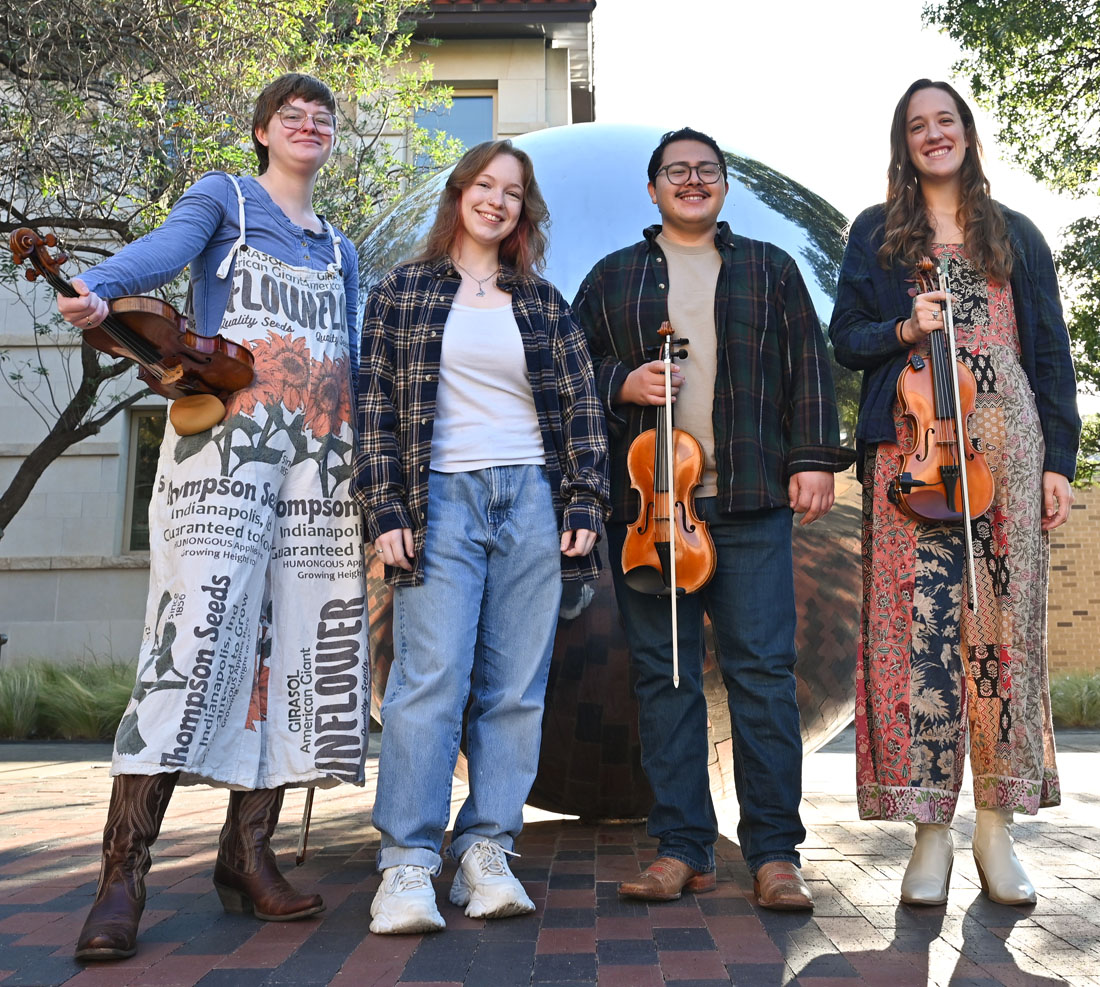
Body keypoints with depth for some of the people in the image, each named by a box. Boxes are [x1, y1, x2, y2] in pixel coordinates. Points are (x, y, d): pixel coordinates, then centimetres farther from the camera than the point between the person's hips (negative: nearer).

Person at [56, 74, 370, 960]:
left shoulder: (340, 251, 26)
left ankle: (248, 853, 7)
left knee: (300, 642, -1)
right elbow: (165, 249, -9)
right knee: (200, 629, -17)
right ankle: (124, 871, -12)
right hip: (225, 434, -5)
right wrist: (99, 288, -31)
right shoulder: (221, 197, 13)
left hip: (321, 458, 5)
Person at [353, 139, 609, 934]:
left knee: (517, 687, 1)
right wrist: (386, 508, -4)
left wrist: (584, 504, 2)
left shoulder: (544, 302, 15)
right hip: (441, 501, -2)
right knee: (430, 680, -10)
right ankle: (408, 864, -3)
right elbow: (376, 405, 5)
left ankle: (488, 853, 11)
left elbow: (581, 407, 12)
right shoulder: (403, 292, 10)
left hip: (531, 500, 3)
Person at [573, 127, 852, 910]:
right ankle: (682, 846, 12)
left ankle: (775, 851, 7)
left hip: (751, 501, 0)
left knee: (763, 669, -3)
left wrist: (813, 459, 0)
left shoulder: (770, 268, 18)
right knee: (664, 674, 2)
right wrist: (622, 383, -6)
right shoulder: (613, 276, 18)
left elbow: (809, 367, 11)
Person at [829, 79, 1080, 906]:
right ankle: (932, 830, 1)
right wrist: (903, 329, -10)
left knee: (1005, 619, -1)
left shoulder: (1015, 234, 17)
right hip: (912, 444, -1)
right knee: (918, 620, -7)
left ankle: (996, 829, 9)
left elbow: (1051, 352, 13)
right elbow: (846, 338, 11)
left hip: (1007, 442, 1)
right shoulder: (877, 233, 15)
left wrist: (1059, 459, 4)